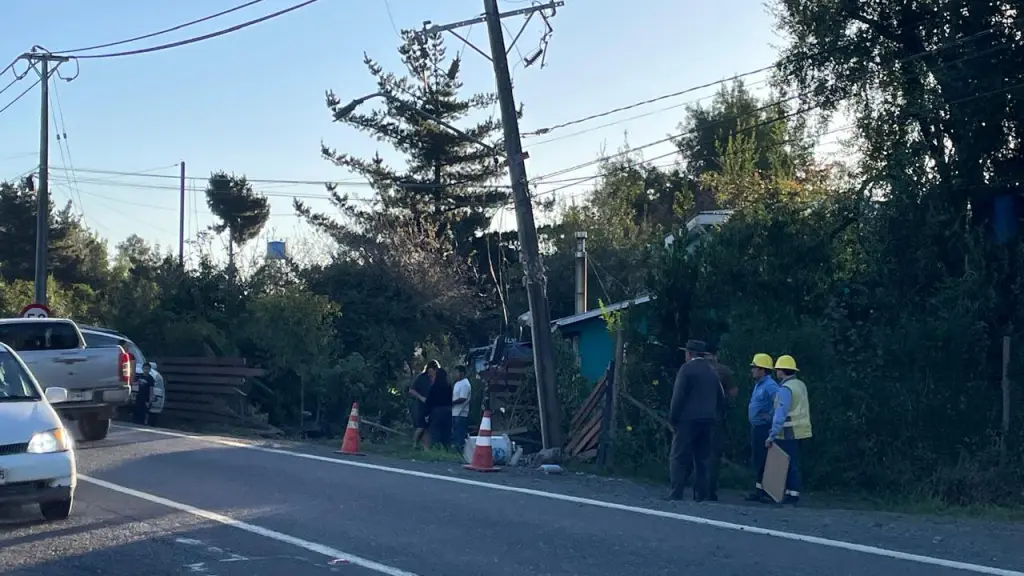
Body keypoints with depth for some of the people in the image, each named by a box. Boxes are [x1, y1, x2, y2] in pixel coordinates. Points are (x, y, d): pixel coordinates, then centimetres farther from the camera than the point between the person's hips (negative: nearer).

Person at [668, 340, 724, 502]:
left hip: (687, 420, -7)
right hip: (707, 421, 7)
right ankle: (700, 496, 7)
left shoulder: (687, 368, -7)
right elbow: (720, 399, 16)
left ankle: (676, 494, -13)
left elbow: (678, 396, -12)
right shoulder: (712, 371, 15)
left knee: (678, 458, -5)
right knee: (701, 459, 10)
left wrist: (672, 418, -7)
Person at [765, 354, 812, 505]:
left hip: (788, 432, -9)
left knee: (789, 464, -4)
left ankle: (791, 494, -3)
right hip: (799, 431, 9)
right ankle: (793, 493, 15)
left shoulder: (785, 388, -15)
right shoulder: (800, 385, 13)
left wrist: (772, 435, -19)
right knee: (793, 463, 12)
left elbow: (781, 415, -20)